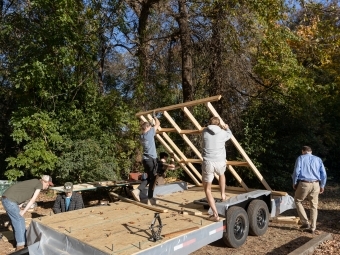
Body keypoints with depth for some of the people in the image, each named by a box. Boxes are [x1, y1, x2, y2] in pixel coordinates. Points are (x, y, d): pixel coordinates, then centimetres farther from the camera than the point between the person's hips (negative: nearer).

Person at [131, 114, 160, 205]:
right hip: (151, 159, -7)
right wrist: (154, 116, 19)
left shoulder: (141, 136, 11)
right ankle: (150, 199, 6)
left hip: (145, 159, 7)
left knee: (148, 177, 19)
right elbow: (158, 124, 2)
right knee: (152, 178, 2)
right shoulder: (150, 133, -9)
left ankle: (138, 190, 4)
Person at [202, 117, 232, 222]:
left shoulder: (205, 131, 3)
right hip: (220, 162, 1)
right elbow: (229, 134, 26)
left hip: (208, 162, -1)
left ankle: (215, 214, 6)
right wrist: (227, 128, 49)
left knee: (207, 189, 11)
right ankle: (223, 195, 42)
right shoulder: (223, 133, 3)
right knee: (221, 174, 39)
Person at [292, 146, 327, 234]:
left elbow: (296, 171, -7)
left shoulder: (300, 158, 3)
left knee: (297, 201, 16)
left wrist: (294, 183, 4)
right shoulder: (318, 159, 13)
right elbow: (324, 174, 8)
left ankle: (305, 222, 9)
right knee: (314, 206, 12)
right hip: (315, 184, 4)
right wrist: (322, 186, 17)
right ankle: (312, 228, 16)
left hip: (304, 184, -3)